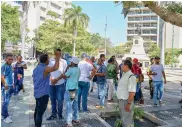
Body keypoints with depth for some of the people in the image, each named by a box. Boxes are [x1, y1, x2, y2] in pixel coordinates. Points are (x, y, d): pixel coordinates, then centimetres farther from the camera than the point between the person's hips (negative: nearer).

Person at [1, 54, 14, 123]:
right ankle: (5, 116, 6)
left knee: (7, 101, 16)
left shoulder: (10, 66, 12)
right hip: (6, 86, -9)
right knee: (5, 101, -4)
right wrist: (5, 84, -32)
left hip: (10, 86, 9)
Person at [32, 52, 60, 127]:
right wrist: (58, 58, -14)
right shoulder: (45, 69, -17)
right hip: (43, 94, -9)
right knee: (40, 113, -3)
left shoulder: (36, 69, 10)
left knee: (37, 111, 19)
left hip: (37, 93, 9)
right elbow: (55, 68, -26)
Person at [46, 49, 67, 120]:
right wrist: (51, 79, -13)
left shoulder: (64, 62, -3)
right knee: (52, 99, 11)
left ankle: (60, 114, 21)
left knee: (60, 100, 4)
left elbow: (64, 73, -5)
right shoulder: (50, 61, 2)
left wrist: (57, 79, -15)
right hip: (51, 83, 2)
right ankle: (54, 114, 23)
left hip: (60, 83, -2)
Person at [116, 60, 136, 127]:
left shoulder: (131, 76, -20)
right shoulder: (124, 75, 9)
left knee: (127, 120, 3)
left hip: (126, 101, -9)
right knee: (123, 119, 23)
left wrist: (129, 103, -25)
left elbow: (132, 92, -24)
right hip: (121, 100, 9)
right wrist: (120, 101, 17)